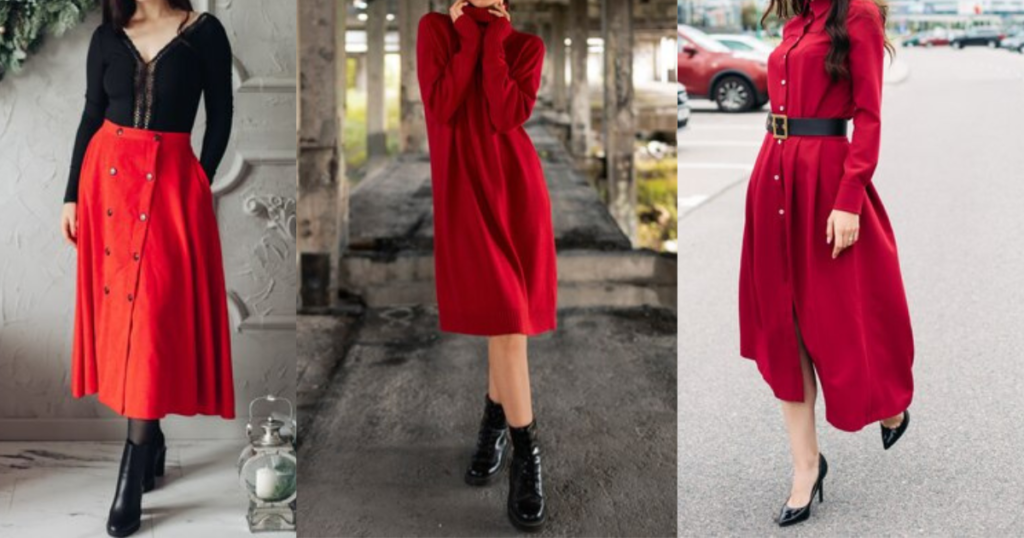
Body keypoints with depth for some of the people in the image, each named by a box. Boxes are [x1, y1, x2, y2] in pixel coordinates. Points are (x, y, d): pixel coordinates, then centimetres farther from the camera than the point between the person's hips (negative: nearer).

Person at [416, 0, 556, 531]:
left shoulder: (526, 45, 5)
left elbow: (508, 116, -11)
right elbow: (440, 108, -9)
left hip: (516, 185, 2)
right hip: (463, 188, -1)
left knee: (506, 316, 2)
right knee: (502, 315, -6)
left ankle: (495, 418, 20)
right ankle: (526, 455, 4)